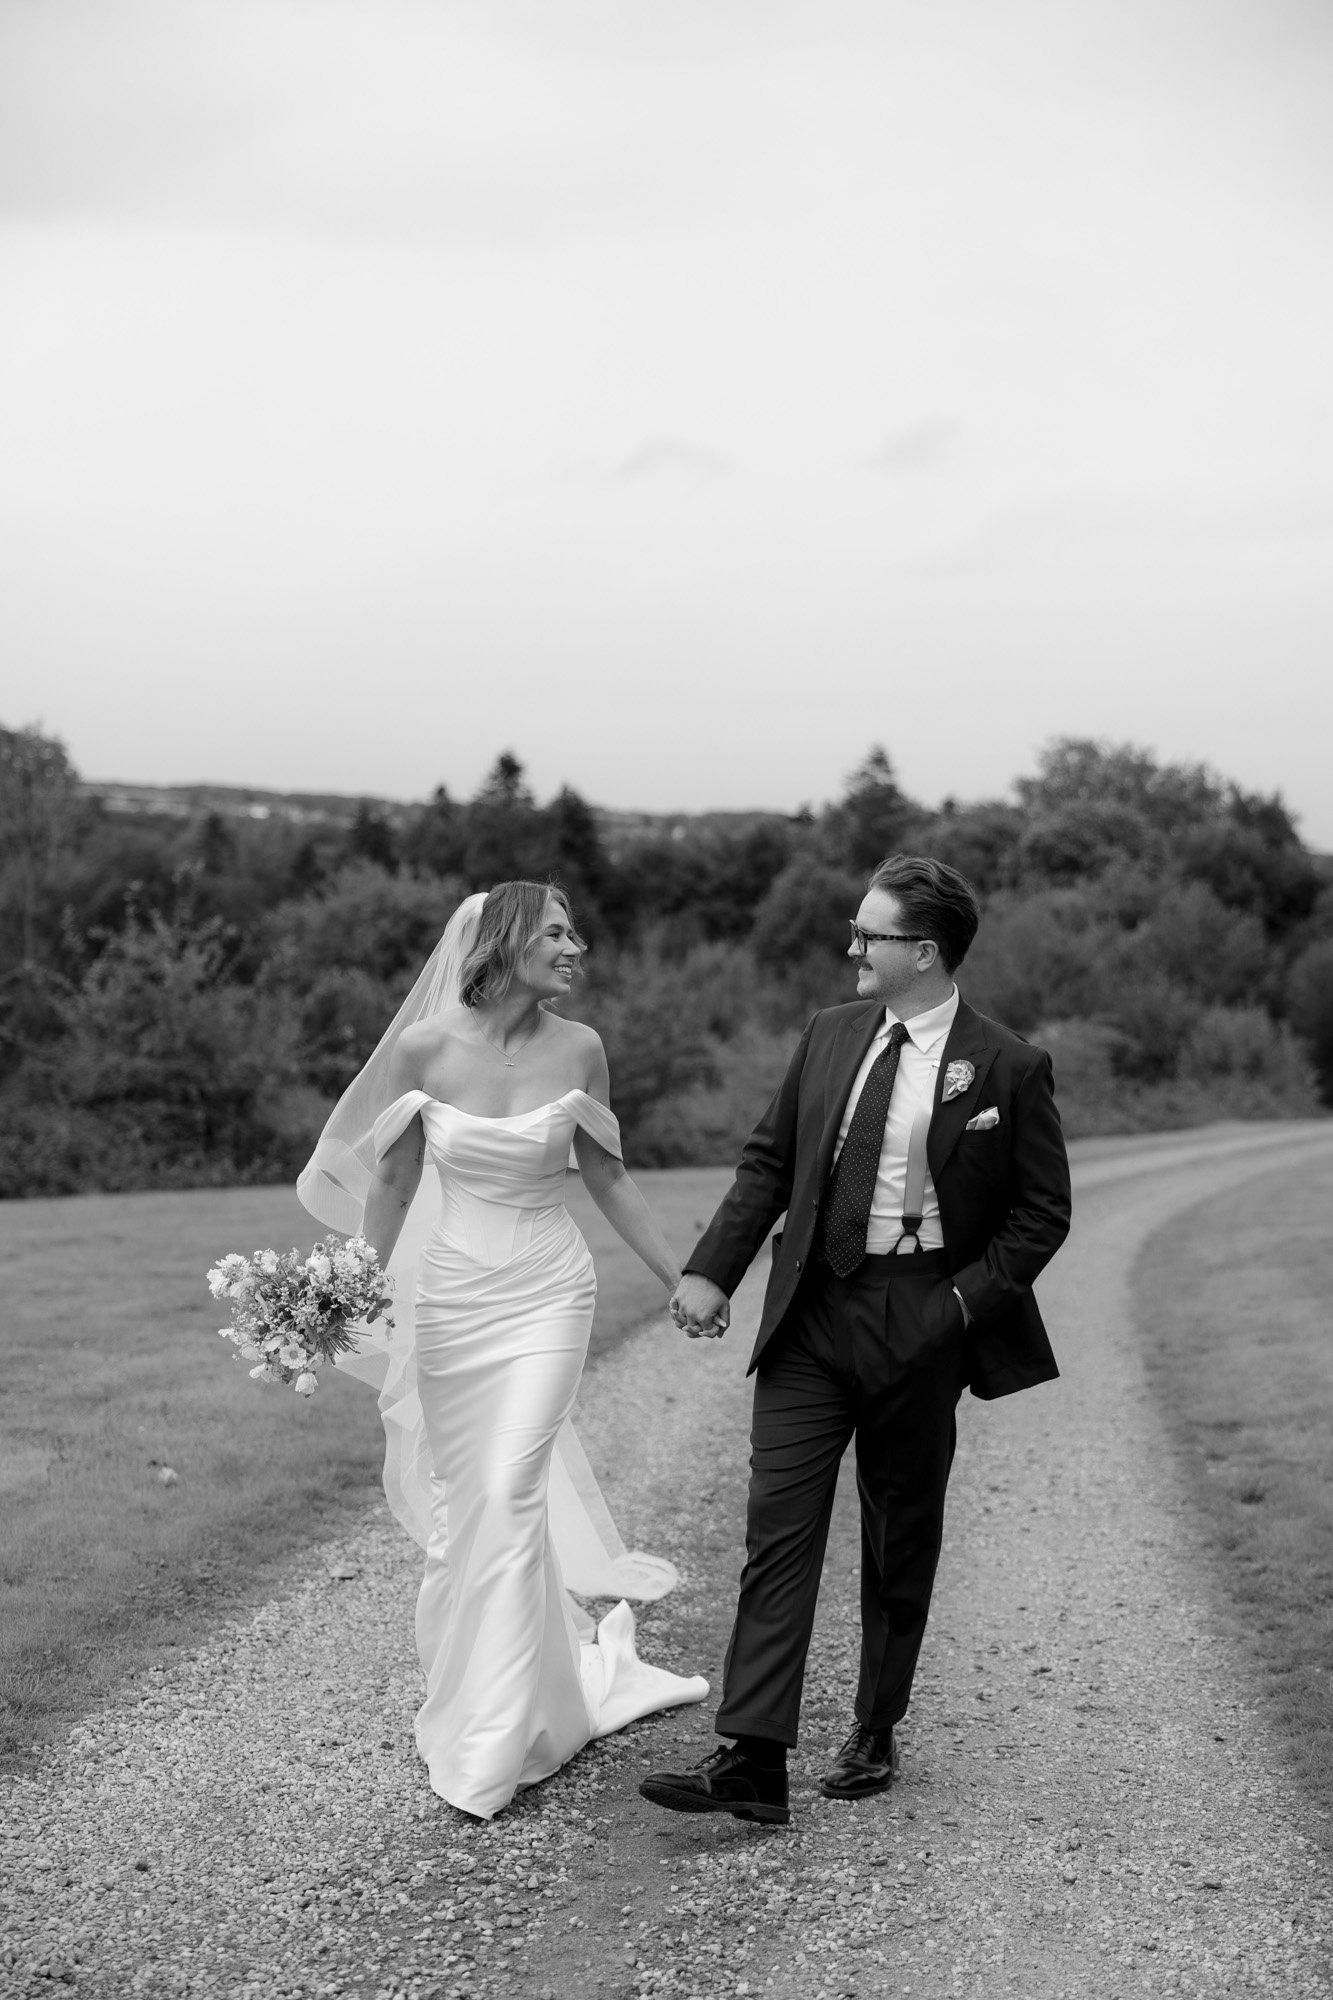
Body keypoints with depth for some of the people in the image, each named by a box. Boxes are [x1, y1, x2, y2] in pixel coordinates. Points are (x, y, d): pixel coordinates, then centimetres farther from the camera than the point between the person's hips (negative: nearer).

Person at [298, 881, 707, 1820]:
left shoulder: (577, 1049, -5)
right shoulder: (425, 1046, -7)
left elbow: (607, 1179, 7)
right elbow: (392, 1185, 4)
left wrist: (683, 1279, 9)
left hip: (547, 1294, -1)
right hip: (449, 1294, 1)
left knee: (510, 1494, -11)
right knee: (463, 1496, 9)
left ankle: (491, 1744, -1)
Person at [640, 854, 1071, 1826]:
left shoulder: (1008, 1069, -7)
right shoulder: (831, 1035, 6)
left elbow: (1042, 1213, -2)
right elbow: (770, 1160, 12)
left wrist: (966, 1302, -12)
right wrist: (712, 1269, 2)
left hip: (921, 1326, -3)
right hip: (811, 1311, 3)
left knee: (902, 1543, 11)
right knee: (779, 1531, -4)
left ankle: (877, 1735, 28)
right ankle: (752, 1758, -5)